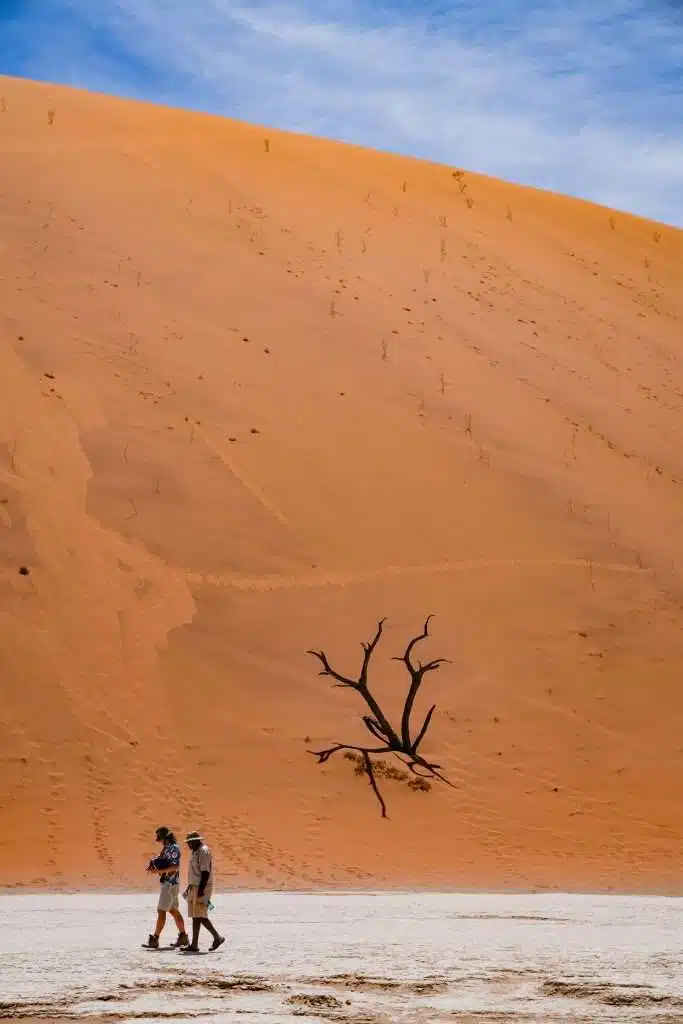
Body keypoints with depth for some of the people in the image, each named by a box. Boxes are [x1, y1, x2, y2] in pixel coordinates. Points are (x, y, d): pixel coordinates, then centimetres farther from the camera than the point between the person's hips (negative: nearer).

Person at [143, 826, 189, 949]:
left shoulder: (173, 848, -16)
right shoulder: (166, 848, 14)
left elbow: (175, 867, -24)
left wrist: (159, 871, -27)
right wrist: (154, 866, 4)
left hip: (170, 883, -10)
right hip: (166, 882, 10)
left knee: (161, 911, -10)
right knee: (174, 910, 15)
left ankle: (154, 940, -9)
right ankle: (183, 937, 22)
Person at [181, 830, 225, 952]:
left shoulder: (203, 852, -14)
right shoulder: (195, 852, 17)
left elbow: (205, 872, -21)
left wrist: (201, 890, -25)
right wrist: (190, 888, 22)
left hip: (202, 888, -10)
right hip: (195, 887, 10)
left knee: (200, 916, -11)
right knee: (195, 916, 6)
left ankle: (217, 937, -3)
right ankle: (194, 945, 6)